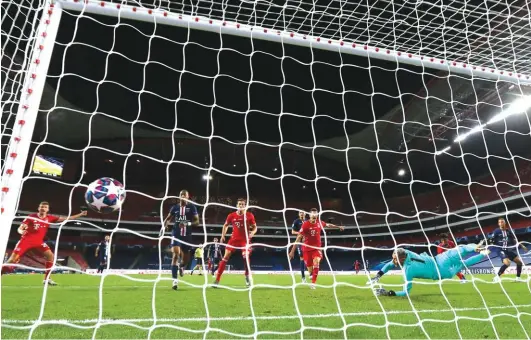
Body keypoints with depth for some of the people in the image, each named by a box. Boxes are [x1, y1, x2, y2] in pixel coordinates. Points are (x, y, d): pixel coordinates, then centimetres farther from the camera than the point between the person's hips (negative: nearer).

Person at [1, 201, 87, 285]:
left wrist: (80, 214, -7)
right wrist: (21, 231, -32)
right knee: (13, 259, -11)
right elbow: (20, 228, -6)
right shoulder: (31, 217, -6)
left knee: (50, 255, -11)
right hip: (26, 240, -3)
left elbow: (65, 218, -1)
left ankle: (47, 279, -2)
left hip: (38, 241, 3)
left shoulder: (50, 218, 2)